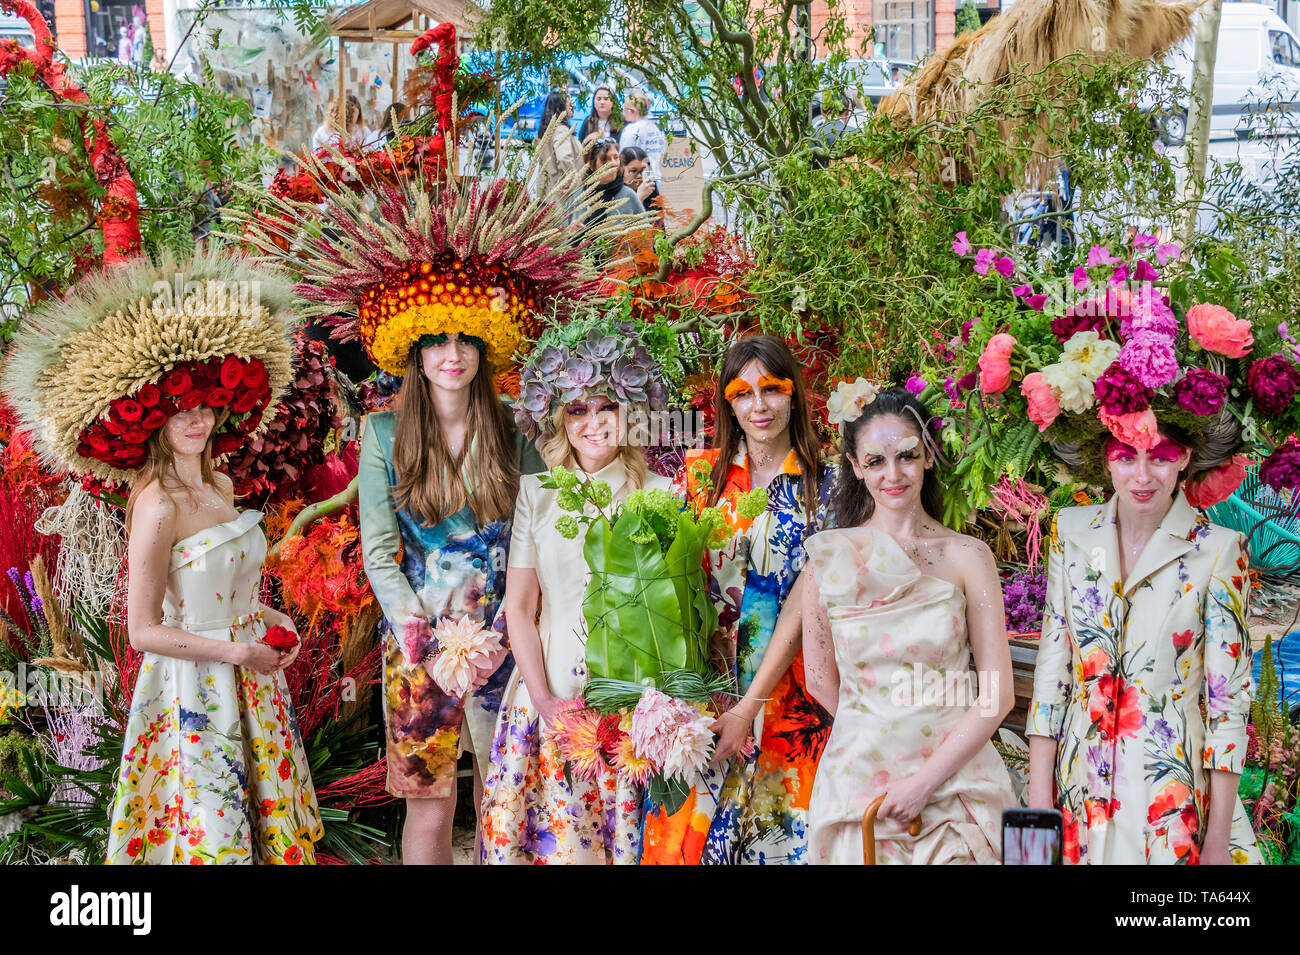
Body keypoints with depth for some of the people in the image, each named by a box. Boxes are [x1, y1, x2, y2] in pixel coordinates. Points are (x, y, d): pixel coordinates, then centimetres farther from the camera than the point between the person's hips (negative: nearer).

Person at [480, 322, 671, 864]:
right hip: (552, 688, 1)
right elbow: (518, 606, 4)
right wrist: (544, 700, -6)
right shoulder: (535, 493, 6)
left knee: (627, 835, 0)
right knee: (548, 835, 0)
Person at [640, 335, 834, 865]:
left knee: (781, 831, 2)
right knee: (690, 830, 1)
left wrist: (750, 704, -15)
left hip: (785, 695, -1)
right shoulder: (700, 473, 5)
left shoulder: (824, 486, -1)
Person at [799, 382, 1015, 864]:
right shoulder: (828, 556, -1)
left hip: (957, 779, 0)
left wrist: (925, 781, -12)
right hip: (857, 783, 0)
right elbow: (821, 682, 6)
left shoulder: (968, 556, -2)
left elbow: (999, 692, -6)